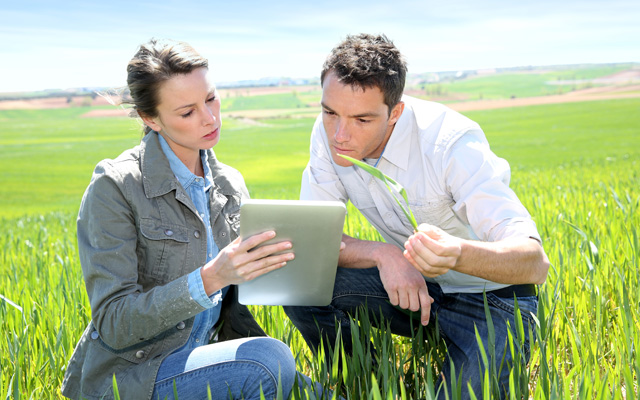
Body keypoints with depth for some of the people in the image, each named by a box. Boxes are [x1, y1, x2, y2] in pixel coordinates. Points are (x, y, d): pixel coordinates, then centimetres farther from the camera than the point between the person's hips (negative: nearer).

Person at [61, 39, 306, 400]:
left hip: (200, 362, 6)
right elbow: (113, 326, -17)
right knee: (269, 363, -28)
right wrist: (209, 279, -30)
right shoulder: (115, 186, -13)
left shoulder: (231, 185, 7)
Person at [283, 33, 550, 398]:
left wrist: (459, 254, -54)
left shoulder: (452, 144, -28)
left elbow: (536, 263, -33)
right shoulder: (331, 134, -13)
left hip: (491, 293, -4)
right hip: (411, 284, 5)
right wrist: (383, 253, -30)